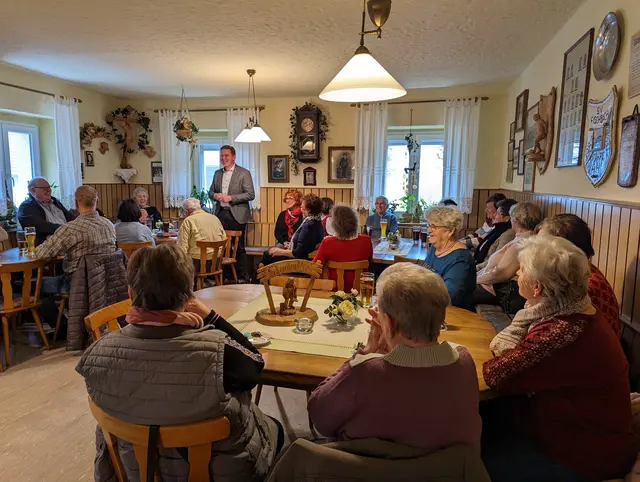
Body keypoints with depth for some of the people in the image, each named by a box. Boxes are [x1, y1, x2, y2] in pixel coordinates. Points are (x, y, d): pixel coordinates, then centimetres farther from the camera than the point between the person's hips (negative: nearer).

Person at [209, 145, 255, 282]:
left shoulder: (244, 173, -4)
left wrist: (231, 197, -17)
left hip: (236, 215, -5)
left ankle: (242, 277, 12)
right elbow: (211, 192, 19)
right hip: (221, 214, 5)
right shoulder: (217, 173, 14)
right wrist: (215, 195, -6)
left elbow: (251, 194, -10)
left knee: (239, 247, 2)